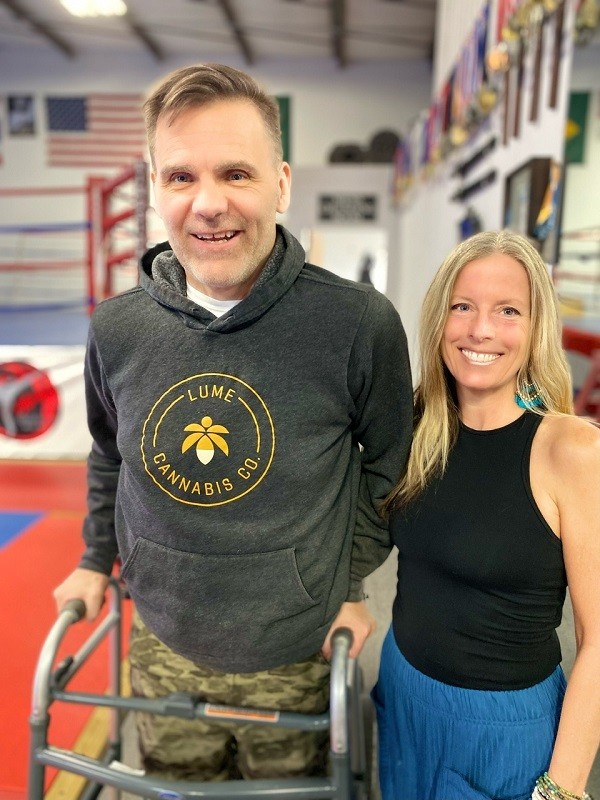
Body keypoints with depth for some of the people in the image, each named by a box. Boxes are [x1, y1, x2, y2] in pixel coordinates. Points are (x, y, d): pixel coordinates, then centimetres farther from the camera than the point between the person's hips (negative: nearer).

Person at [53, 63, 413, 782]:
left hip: (296, 653, -2)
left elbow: (389, 463, -4)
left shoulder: (361, 325, -20)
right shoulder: (116, 329, -10)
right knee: (174, 783, 26)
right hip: (162, 646, 3)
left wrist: (352, 584, -2)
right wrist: (96, 558, 14)